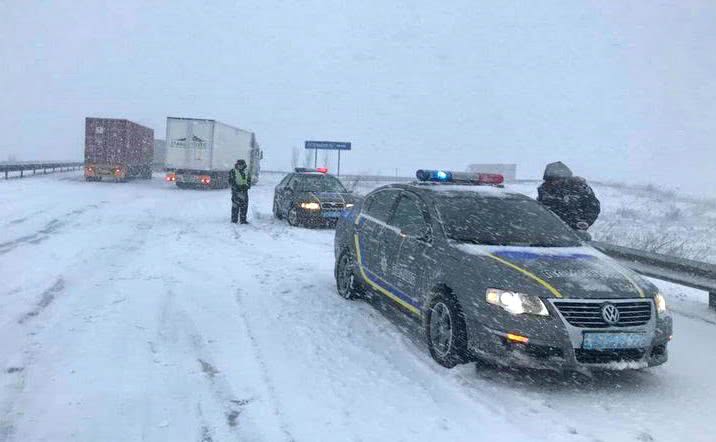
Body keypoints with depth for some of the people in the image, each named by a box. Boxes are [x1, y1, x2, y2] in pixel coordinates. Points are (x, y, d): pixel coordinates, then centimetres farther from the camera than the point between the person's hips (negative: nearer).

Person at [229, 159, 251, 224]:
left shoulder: (246, 172, 13)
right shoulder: (233, 172, -4)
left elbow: (249, 180, 17)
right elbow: (231, 181, -9)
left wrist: (248, 186, -3)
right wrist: (237, 187, -19)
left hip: (244, 191, 5)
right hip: (236, 191, -5)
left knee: (244, 206, 6)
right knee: (235, 206, -6)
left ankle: (243, 220, 14)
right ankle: (234, 220, 0)